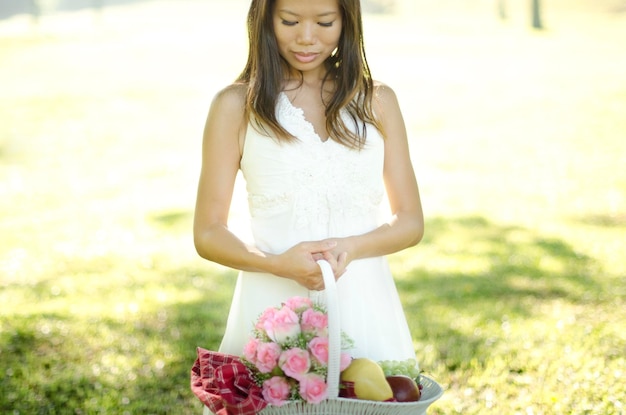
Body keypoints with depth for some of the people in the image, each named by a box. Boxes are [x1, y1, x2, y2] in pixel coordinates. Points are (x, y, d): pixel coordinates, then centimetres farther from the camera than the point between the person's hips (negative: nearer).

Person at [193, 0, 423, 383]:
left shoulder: (378, 102, 6)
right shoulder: (236, 106, -1)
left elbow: (410, 222, 8)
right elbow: (208, 233, 0)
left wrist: (352, 248, -13)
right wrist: (277, 265, -18)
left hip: (364, 307, 2)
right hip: (274, 308, -2)